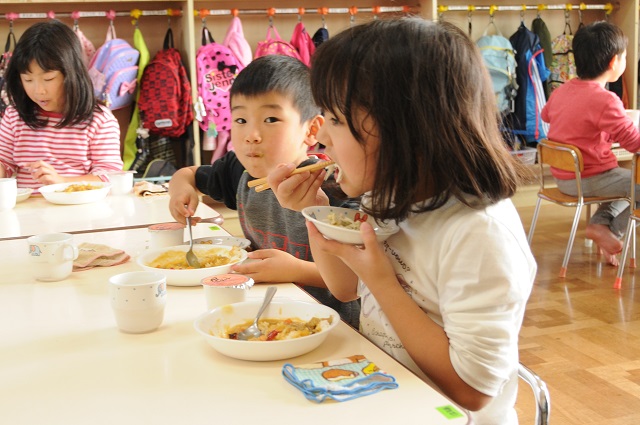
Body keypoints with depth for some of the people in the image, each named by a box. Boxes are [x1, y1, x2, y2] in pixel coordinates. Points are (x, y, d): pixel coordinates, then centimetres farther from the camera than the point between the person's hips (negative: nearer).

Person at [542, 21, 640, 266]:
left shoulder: (561, 90, 3)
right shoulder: (605, 100, -22)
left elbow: (546, 114, 25)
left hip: (563, 177, 9)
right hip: (588, 180, -9)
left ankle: (601, 223, 12)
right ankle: (611, 230, 8)